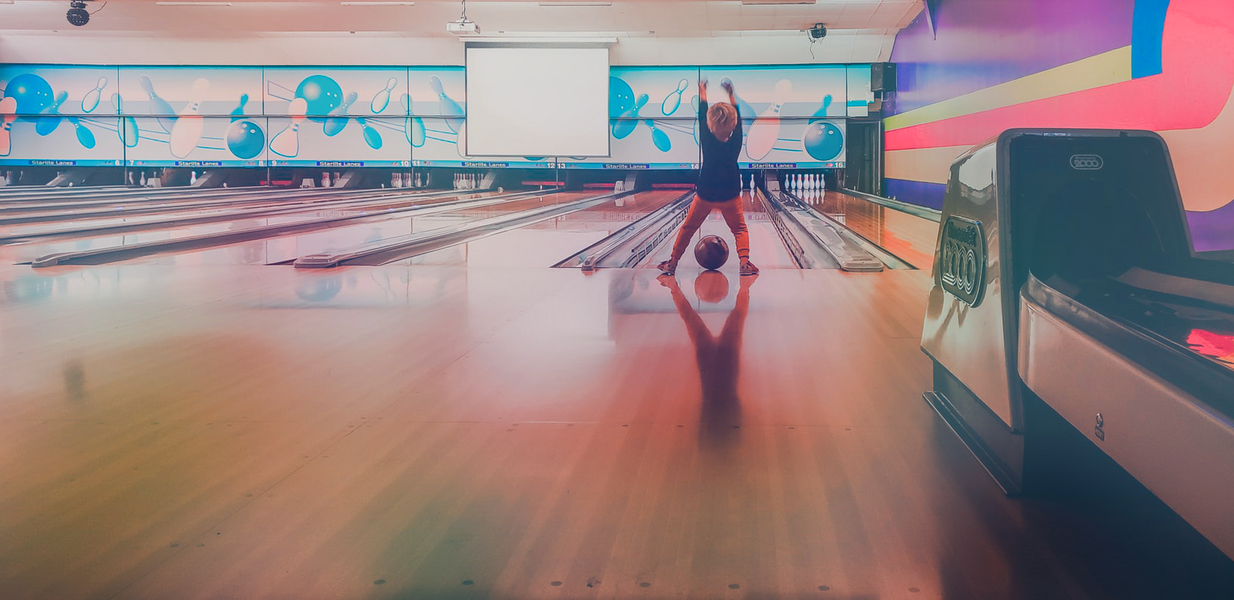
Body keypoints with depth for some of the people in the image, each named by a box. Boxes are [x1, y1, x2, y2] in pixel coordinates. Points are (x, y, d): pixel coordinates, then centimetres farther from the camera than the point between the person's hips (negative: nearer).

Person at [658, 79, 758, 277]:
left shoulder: (707, 142, -14)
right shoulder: (735, 143, -12)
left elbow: (702, 117, -1)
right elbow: (738, 119, 2)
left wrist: (702, 93, 12)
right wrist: (731, 95, 13)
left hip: (705, 195, 0)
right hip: (730, 195, 0)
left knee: (688, 228, 12)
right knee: (739, 229, 10)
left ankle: (673, 262, 12)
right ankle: (744, 262, -10)